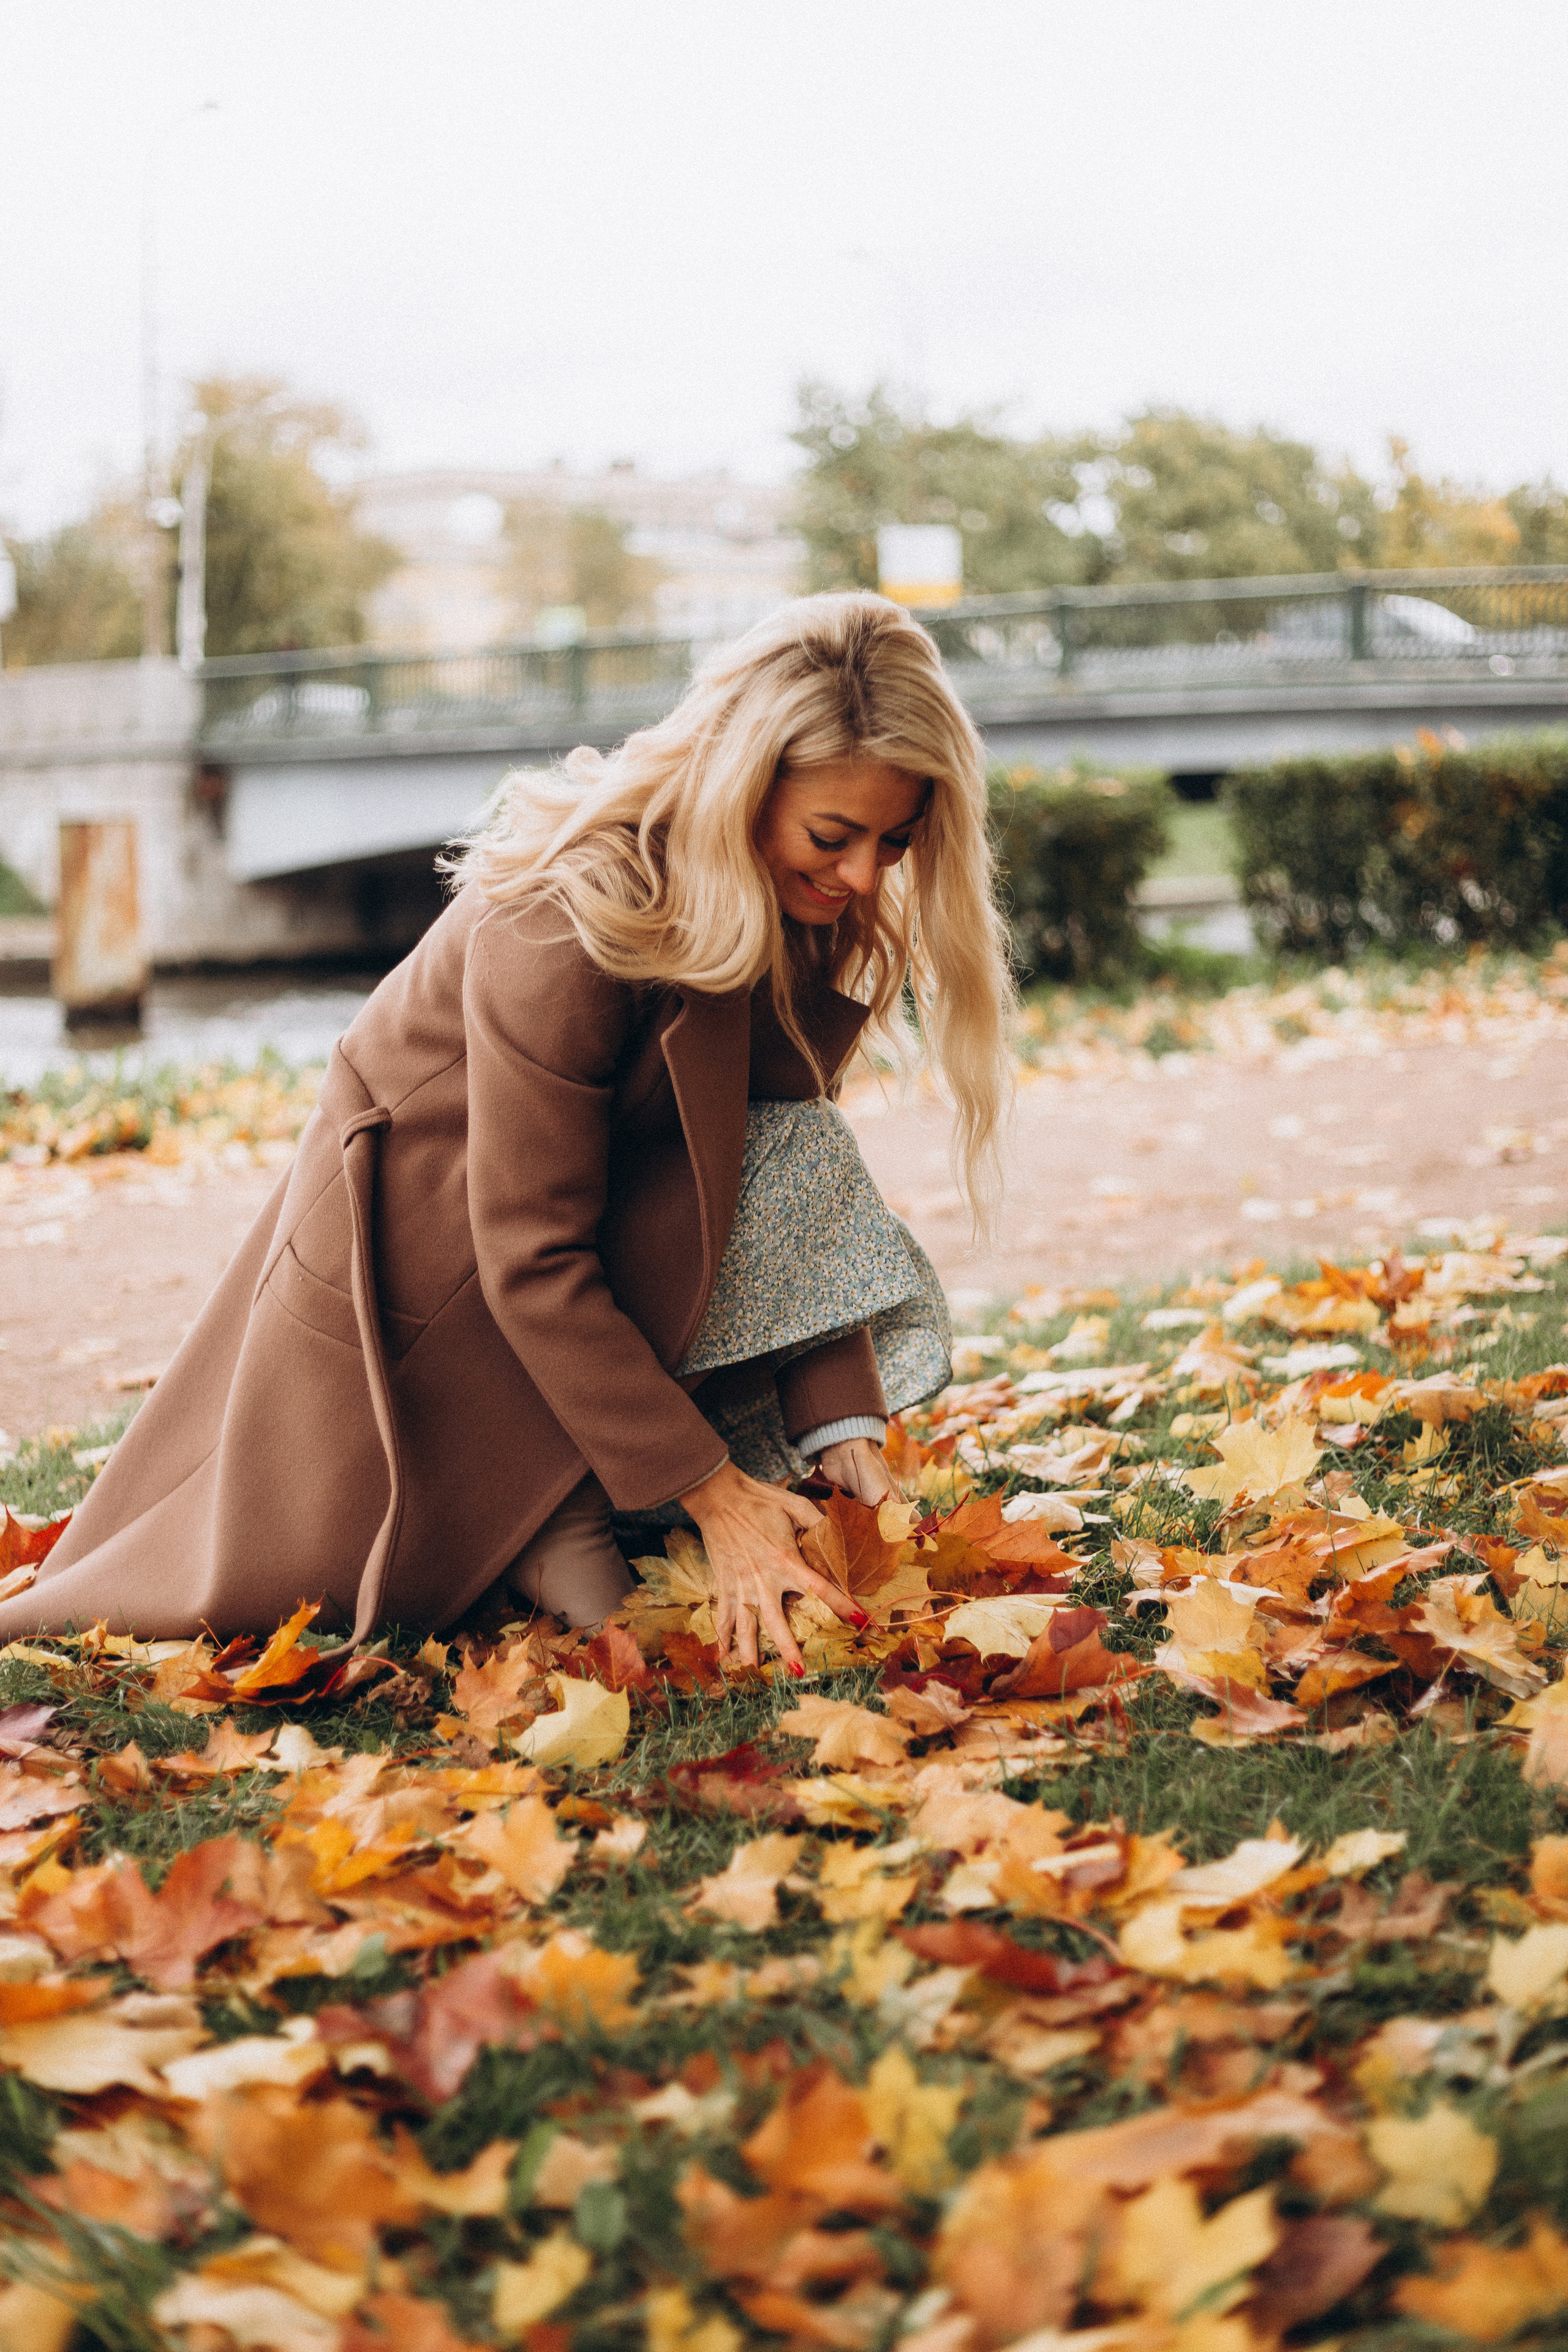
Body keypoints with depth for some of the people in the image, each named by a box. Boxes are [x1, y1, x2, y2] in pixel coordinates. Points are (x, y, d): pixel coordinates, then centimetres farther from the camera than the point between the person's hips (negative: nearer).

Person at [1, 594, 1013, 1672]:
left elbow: (797, 1189, -10)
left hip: (621, 1208, 6)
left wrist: (843, 1427, -23)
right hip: (421, 1212, -5)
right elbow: (532, 1258, -33)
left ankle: (568, 1499, -15)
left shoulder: (820, 909, -13)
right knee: (289, 1582, -8)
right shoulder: (566, 919, -35)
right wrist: (710, 1491, -34)